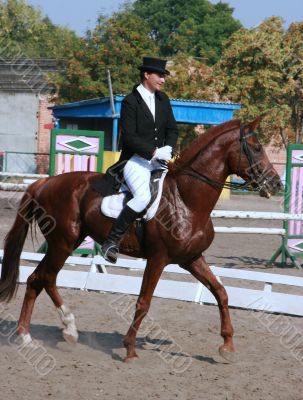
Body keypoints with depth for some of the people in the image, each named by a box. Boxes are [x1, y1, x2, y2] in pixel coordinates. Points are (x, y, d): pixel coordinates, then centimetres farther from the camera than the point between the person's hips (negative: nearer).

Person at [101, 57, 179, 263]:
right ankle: (112, 241, -25)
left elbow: (172, 129, 15)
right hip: (136, 160, -8)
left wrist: (167, 149, -6)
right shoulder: (130, 102, -9)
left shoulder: (163, 99, 13)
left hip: (158, 159, 8)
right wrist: (154, 152, -22)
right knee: (143, 196, -30)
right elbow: (129, 137, -16)